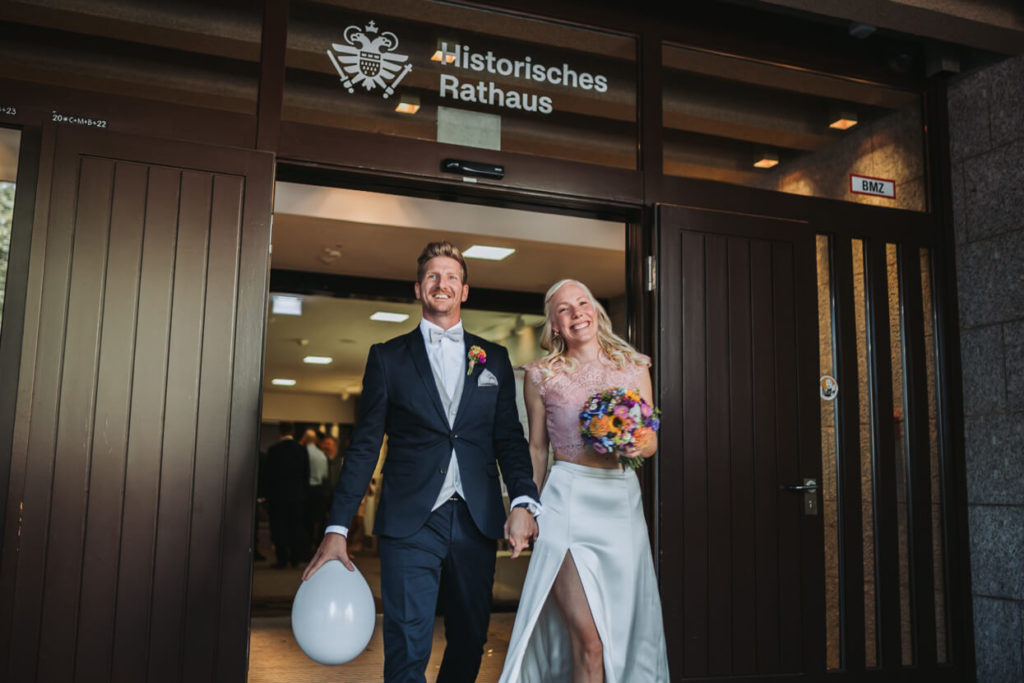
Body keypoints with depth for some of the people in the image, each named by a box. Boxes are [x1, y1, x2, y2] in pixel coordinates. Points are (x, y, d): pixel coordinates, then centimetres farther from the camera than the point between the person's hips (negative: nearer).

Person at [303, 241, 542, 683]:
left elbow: (510, 438, 9)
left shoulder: (494, 359, 13)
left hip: (476, 522, 3)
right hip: (409, 521, -2)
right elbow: (364, 447, 5)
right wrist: (337, 528, -1)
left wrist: (524, 501, -9)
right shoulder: (388, 357, 8)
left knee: (470, 643, 12)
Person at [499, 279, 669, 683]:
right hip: (567, 501, -3)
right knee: (589, 640, -8)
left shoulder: (633, 367, 8)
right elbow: (536, 449, 9)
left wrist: (638, 446, -9)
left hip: (622, 501, 3)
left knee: (622, 629, 8)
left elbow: (652, 442, 13)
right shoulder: (541, 375, 3)